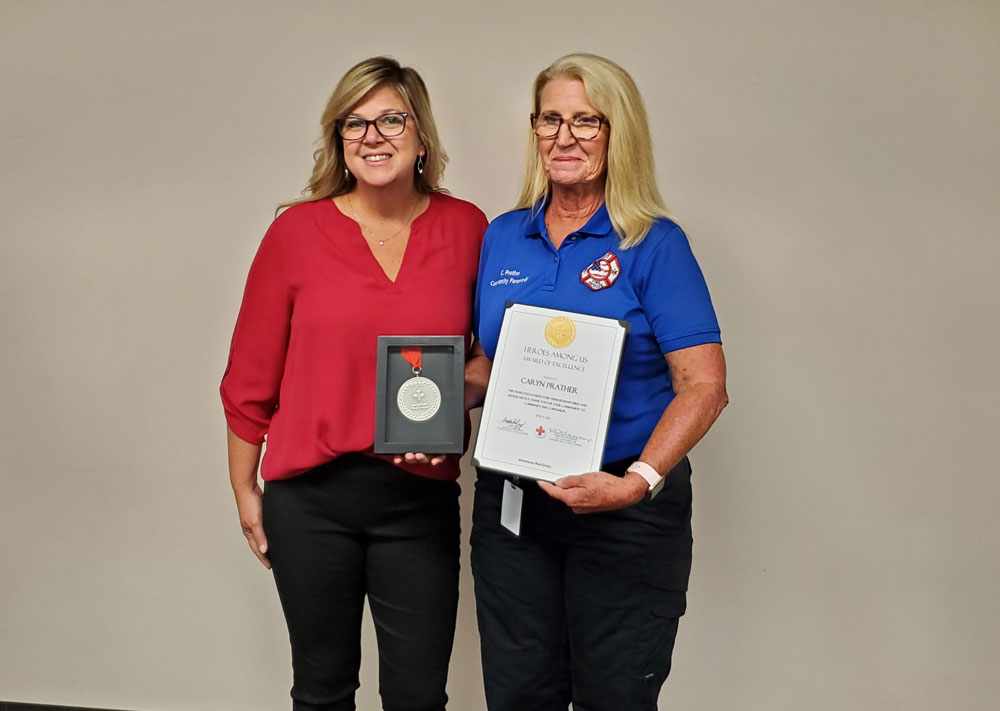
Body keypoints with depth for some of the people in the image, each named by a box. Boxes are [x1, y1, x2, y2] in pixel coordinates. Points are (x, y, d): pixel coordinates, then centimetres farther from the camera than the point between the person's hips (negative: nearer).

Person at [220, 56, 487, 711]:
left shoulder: (467, 229, 0)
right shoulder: (297, 230, -3)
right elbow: (251, 378, 3)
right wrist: (244, 491, 6)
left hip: (422, 498, 1)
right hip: (310, 496, 0)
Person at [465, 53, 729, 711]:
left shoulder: (654, 244, -7)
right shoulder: (503, 238, 8)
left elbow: (704, 386, -13)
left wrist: (636, 482, -24)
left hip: (627, 511, -4)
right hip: (510, 502, 4)